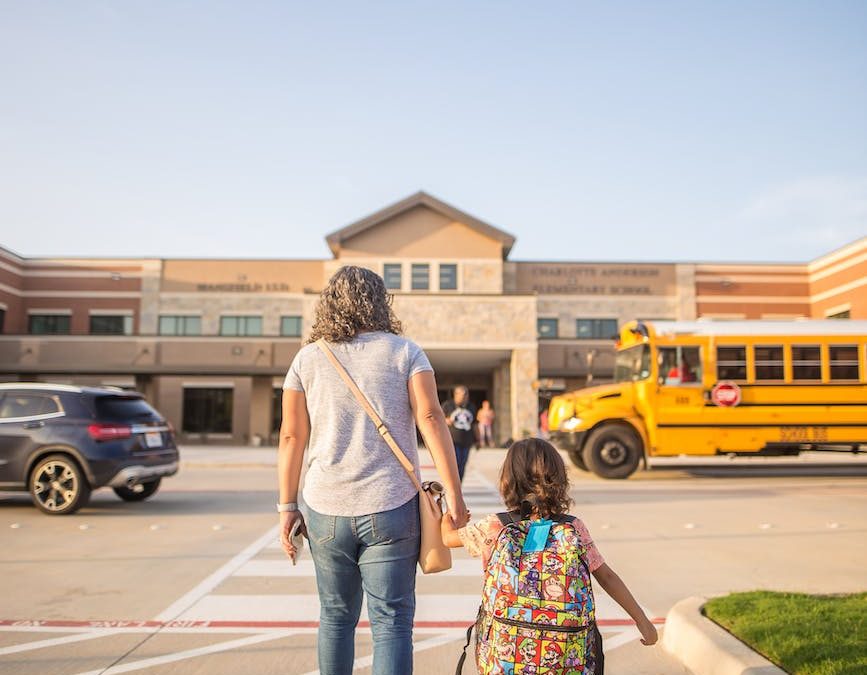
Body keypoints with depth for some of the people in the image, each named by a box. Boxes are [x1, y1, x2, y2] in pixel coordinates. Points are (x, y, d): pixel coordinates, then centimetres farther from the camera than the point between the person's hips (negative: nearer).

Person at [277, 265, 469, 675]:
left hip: (325, 510, 3)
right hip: (391, 508, -2)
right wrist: (453, 494, -7)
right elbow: (430, 418, -8)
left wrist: (287, 507, 10)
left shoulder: (308, 359, 6)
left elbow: (291, 436, 4)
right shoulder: (404, 352, 1)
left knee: (336, 616, 18)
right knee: (391, 620, 5)